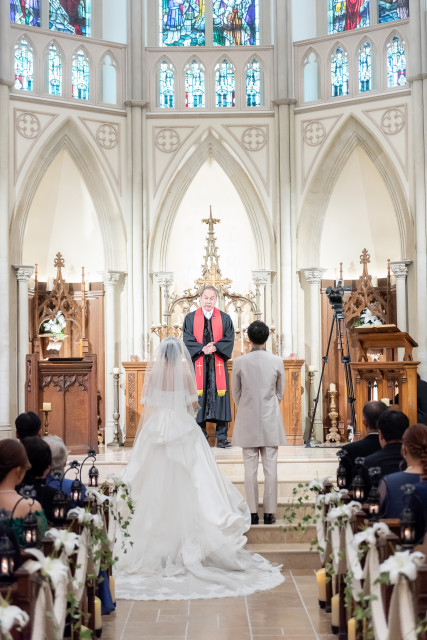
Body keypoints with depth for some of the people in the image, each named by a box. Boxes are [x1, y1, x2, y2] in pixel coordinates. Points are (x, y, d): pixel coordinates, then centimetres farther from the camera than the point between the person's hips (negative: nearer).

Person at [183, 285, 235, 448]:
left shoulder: (225, 318, 9)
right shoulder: (190, 318, 7)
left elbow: (229, 340, 1)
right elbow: (187, 340, 0)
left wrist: (215, 347, -15)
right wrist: (202, 348, -16)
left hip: (218, 365, 1)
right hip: (198, 365, -1)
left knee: (220, 397, -1)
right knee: (199, 398, -2)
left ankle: (222, 437, 4)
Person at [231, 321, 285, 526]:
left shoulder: (239, 362, -6)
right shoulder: (277, 361, -4)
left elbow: (236, 393, 5)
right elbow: (280, 392, 7)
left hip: (247, 421, 0)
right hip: (271, 422, 0)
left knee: (250, 468, 4)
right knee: (270, 468, 4)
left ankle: (252, 513, 7)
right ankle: (269, 513, 7)